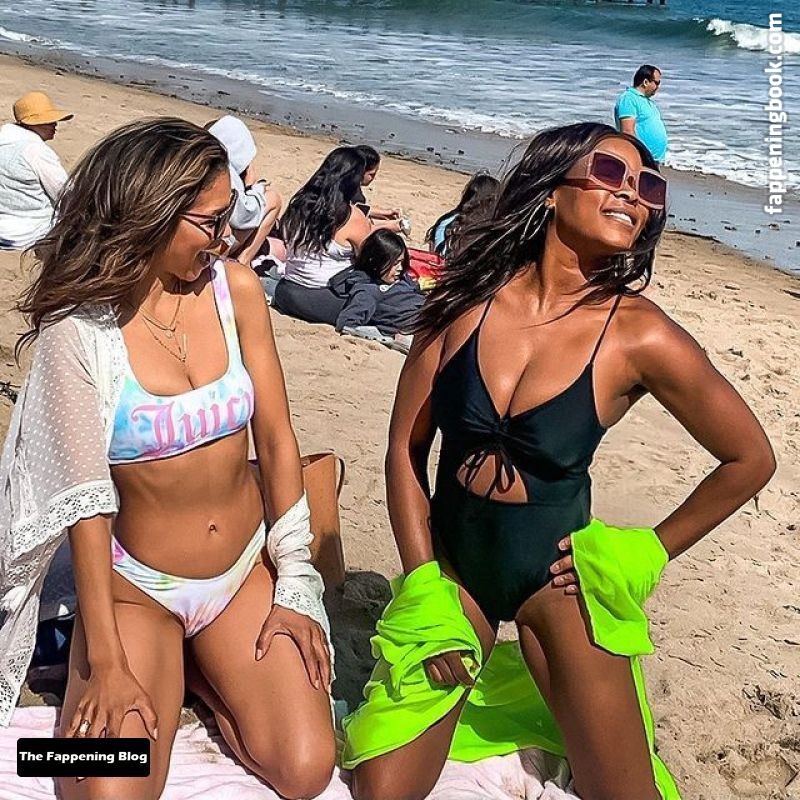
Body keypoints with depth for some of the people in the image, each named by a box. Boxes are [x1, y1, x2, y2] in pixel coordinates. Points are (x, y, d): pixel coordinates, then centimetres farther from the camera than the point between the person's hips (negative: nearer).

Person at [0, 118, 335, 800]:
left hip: (244, 570, 3)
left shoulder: (235, 288, -6)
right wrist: (107, 665, -16)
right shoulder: (78, 328, -15)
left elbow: (276, 437, -1)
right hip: (137, 585, -3)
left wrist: (295, 584, -2)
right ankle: (162, 673, 14)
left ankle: (194, 668, 18)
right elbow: (86, 501, -16)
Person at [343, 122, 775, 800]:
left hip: (556, 584, -1)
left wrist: (648, 554, 0)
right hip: (451, 564, 2)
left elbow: (750, 459, -1)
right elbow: (405, 449, -3)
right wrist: (425, 591, -6)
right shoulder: (469, 298, -9)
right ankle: (471, 673, 29)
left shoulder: (639, 336, -15)